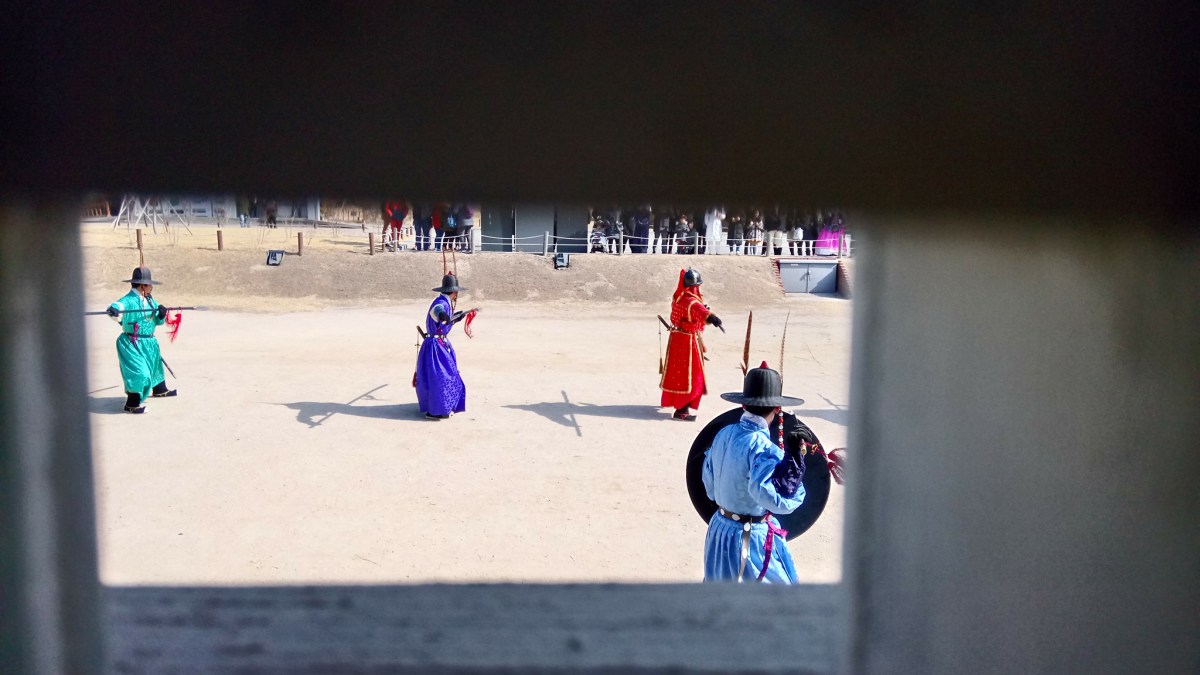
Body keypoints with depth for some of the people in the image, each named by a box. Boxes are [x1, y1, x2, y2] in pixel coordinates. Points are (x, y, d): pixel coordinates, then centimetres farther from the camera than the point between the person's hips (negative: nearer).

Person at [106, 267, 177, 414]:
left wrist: (162, 315, -13)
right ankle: (132, 404, -9)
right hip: (132, 344, -9)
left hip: (149, 342, 9)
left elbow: (158, 321, 9)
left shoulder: (150, 300, 4)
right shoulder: (129, 300, -21)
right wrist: (113, 310, -65)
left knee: (155, 363, 28)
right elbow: (119, 305, -43)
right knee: (139, 372, -18)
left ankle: (159, 390, 53)